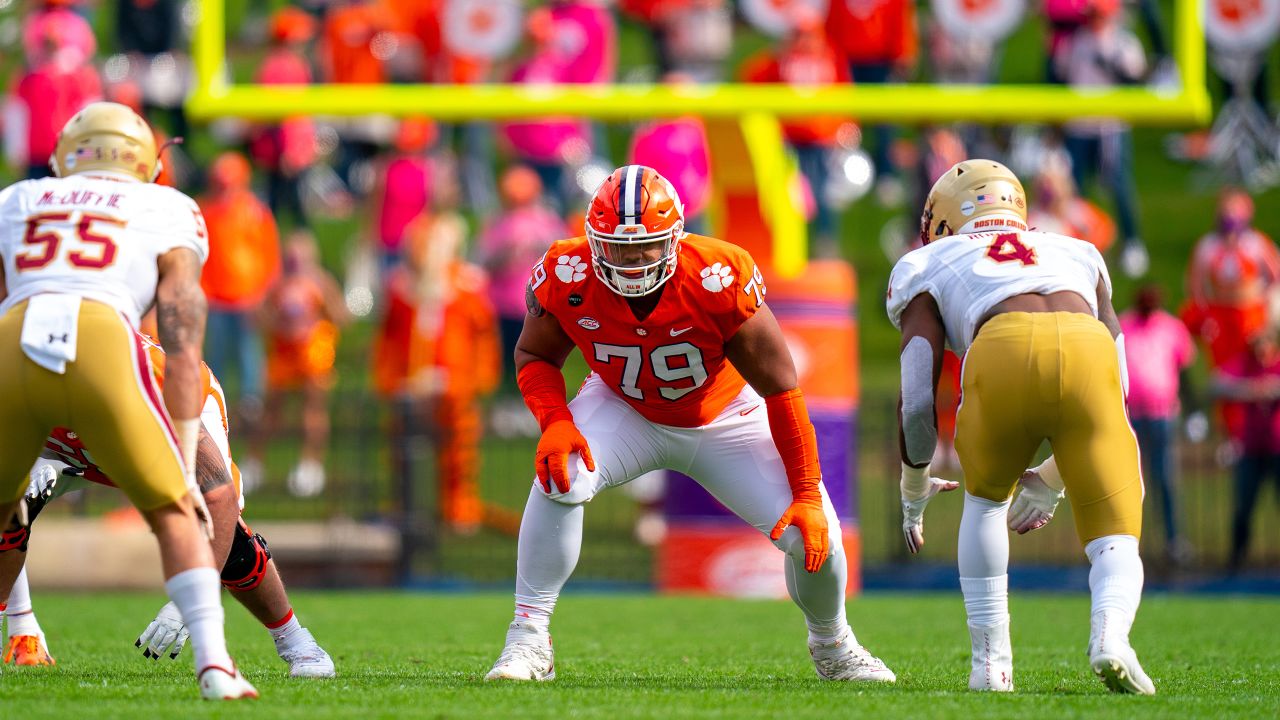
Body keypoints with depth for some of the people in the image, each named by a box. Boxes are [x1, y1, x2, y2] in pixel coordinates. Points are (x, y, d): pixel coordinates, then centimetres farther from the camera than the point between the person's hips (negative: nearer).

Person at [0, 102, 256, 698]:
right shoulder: (169, 214, 25)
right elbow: (183, 353, 17)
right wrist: (186, 472, 18)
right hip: (102, 349, -2)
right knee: (173, 514, 16)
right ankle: (214, 665, -1)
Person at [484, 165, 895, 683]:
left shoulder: (720, 282, -35)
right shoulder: (568, 279, -28)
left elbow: (780, 387, -24)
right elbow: (534, 356, -7)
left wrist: (807, 494, -20)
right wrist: (555, 423, -29)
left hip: (723, 417, -1)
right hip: (624, 410, 1)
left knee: (814, 534, -9)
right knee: (561, 479, -31)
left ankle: (833, 647, 25)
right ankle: (529, 638, -17)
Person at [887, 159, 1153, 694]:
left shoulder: (927, 267, 32)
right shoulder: (1077, 254, 41)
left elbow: (918, 397, 22)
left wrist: (913, 490, 41)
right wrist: (1052, 482, 52)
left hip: (1003, 352, -1)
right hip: (1087, 348, 1)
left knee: (986, 499, 29)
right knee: (1114, 542, 10)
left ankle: (991, 660, 18)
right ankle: (1110, 634, -22)